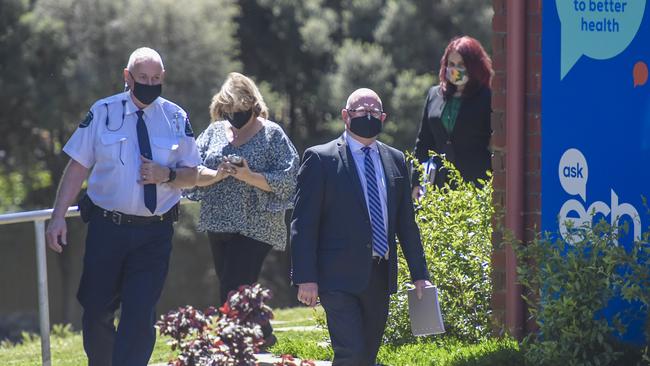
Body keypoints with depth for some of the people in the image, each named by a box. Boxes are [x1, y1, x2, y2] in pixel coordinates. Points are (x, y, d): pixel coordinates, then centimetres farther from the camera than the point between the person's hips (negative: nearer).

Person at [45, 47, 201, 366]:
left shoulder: (176, 118, 3)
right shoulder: (102, 112, 0)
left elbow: (191, 174, 9)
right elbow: (78, 166, 0)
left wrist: (167, 175, -14)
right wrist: (58, 217, -8)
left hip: (154, 233, 0)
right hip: (106, 228, 0)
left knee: (141, 314, -7)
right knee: (97, 311, 5)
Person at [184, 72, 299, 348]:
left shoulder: (271, 134, -4)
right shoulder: (215, 131, 9)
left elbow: (286, 180, -10)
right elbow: (194, 173, 4)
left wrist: (250, 177, -21)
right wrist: (216, 175, -16)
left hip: (254, 228, -6)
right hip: (219, 224, 6)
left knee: (234, 292, -14)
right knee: (231, 290, 14)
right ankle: (263, 336, 31)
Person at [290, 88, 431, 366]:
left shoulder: (395, 161, 14)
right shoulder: (320, 159, -2)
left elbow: (406, 223, 18)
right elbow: (303, 224, -5)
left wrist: (419, 274, 14)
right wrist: (305, 278, -12)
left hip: (380, 278, 5)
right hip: (340, 278, -5)